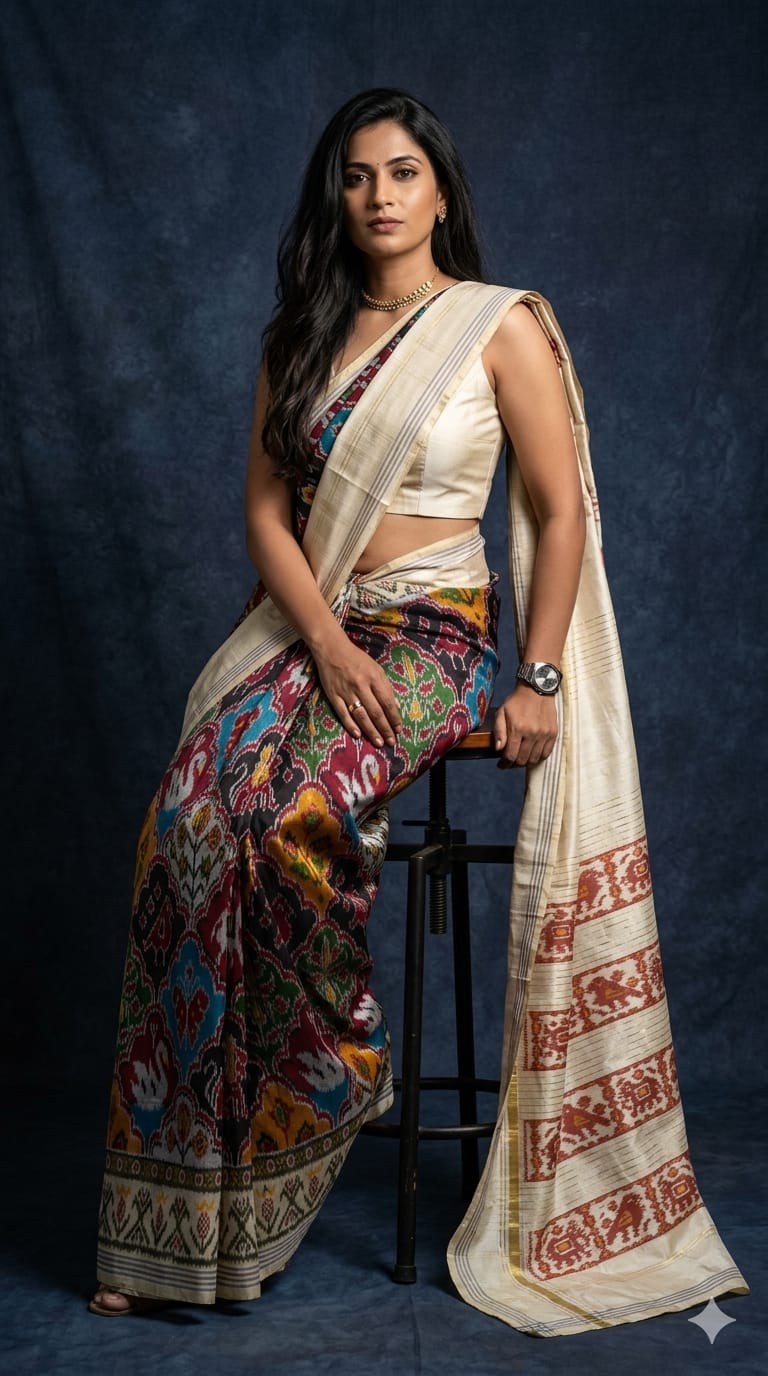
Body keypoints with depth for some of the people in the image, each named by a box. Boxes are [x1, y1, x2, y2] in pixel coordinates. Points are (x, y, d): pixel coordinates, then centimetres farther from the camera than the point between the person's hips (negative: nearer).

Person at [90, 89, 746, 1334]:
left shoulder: (505, 325, 1)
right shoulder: (300, 337, 14)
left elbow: (561, 511, -2)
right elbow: (266, 507, 8)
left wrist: (541, 678, -11)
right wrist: (326, 643, -8)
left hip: (440, 631, -4)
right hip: (306, 627, 4)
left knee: (295, 813, -33)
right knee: (189, 820, -23)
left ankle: (330, 1071, -7)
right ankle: (174, 1224, -16)